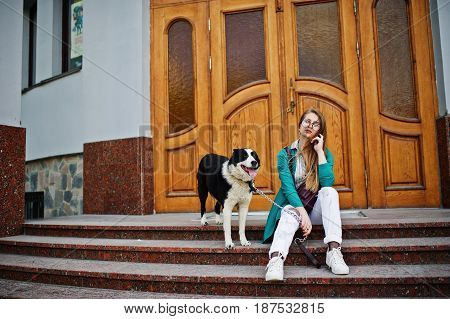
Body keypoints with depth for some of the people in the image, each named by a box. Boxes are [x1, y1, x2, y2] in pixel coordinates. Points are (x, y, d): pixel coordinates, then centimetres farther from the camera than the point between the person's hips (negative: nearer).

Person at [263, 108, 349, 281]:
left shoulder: (325, 153, 5)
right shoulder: (285, 154, -1)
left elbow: (328, 183, -14)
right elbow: (288, 187, -14)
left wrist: (320, 151, -13)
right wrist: (302, 213, -28)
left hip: (316, 208, 2)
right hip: (293, 205, -2)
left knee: (330, 191, -28)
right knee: (290, 212, -35)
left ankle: (334, 250, -38)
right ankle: (276, 258, -58)